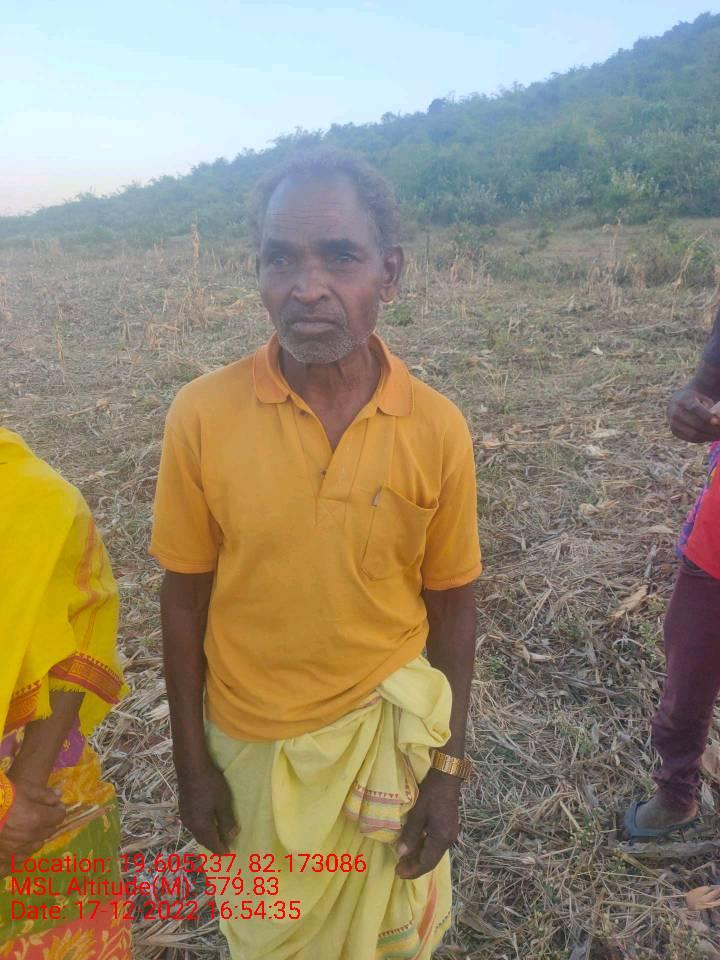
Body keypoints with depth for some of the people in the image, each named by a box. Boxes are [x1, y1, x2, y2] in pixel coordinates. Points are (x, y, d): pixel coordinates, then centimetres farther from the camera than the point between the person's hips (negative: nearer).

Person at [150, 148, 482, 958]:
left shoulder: (438, 427, -15)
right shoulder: (201, 415, -17)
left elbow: (450, 606, -5)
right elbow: (184, 600, -7)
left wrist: (448, 766, -1)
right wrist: (192, 763, -1)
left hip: (386, 732, 1)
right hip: (249, 742, 0)